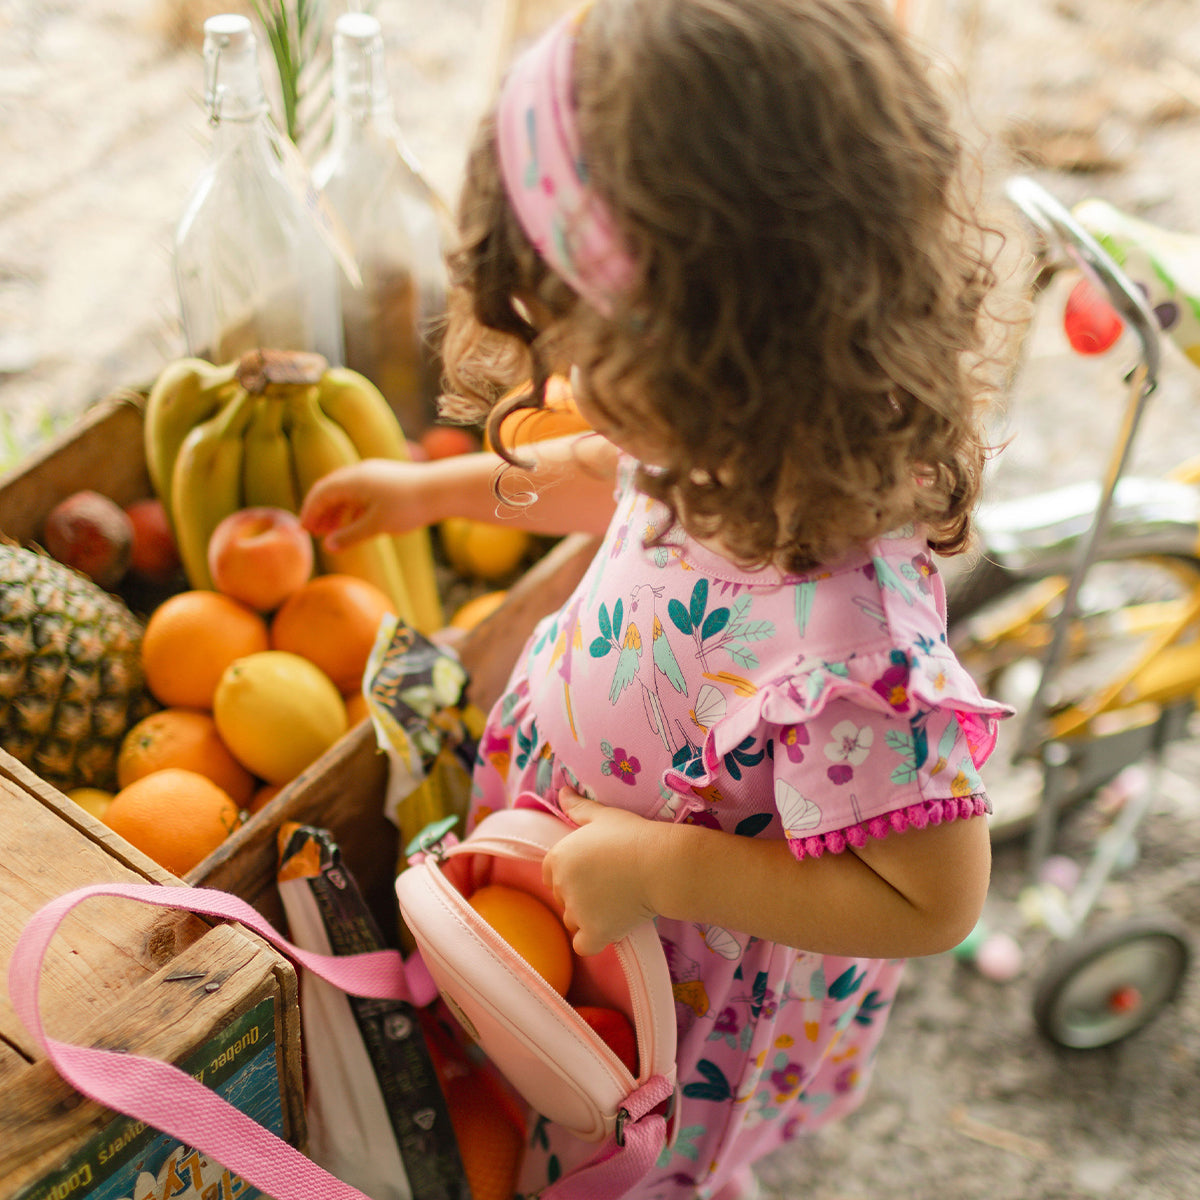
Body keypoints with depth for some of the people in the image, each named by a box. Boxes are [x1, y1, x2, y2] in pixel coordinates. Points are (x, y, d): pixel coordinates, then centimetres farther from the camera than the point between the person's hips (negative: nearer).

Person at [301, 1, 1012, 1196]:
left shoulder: (843, 648, -46)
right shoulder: (750, 454, -20)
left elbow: (929, 901, -32)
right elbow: (616, 476, 5)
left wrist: (659, 867, -30)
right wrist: (433, 488, 12)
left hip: (696, 1011, -7)